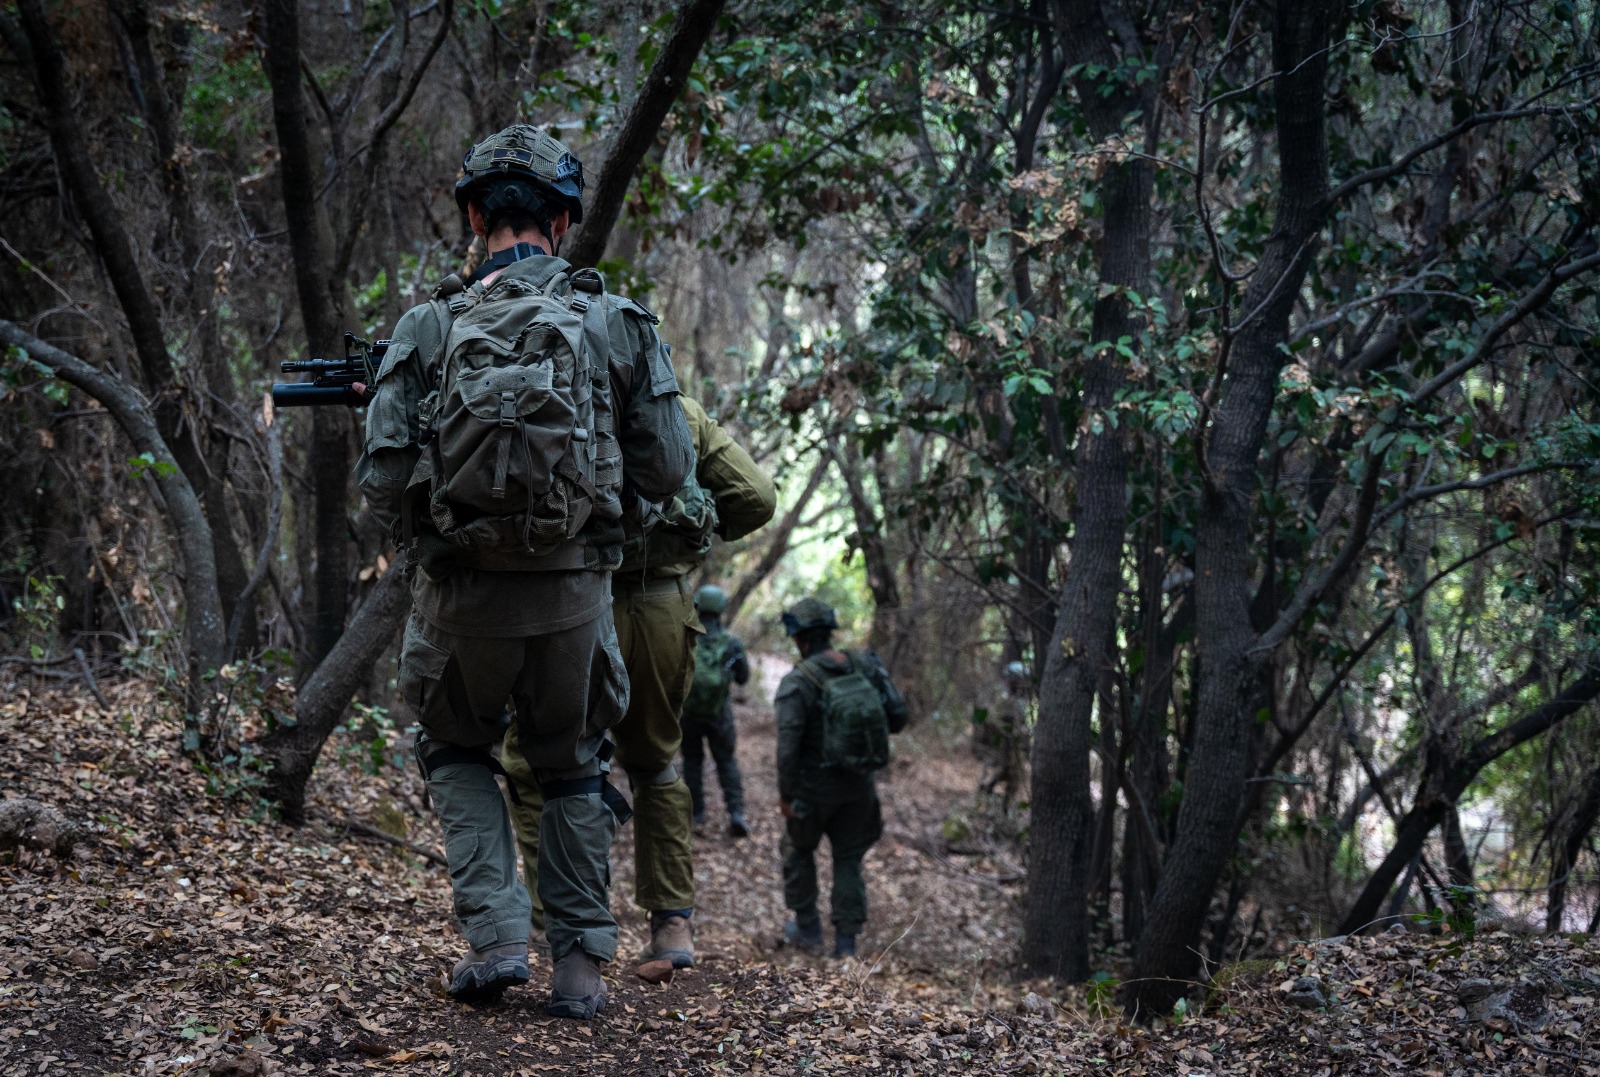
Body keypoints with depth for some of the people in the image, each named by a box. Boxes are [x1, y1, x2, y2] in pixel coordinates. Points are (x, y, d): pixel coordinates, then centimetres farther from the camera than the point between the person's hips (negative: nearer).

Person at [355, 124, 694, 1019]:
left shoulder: (429, 326, -4)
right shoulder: (618, 323, -2)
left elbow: (384, 484, -8)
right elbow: (669, 471, 0)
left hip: (463, 591, -1)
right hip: (573, 590, 1)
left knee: (458, 752, 24)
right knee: (573, 767, 21)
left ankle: (497, 936, 11)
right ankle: (582, 965, 18)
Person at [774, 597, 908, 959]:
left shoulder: (796, 683, -20)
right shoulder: (866, 666, -6)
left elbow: (788, 745, -22)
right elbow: (898, 716, -4)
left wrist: (785, 794, -12)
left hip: (815, 785, -4)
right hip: (860, 783, 4)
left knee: (799, 849, 22)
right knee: (849, 860, 16)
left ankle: (807, 928, 30)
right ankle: (846, 941, 13)